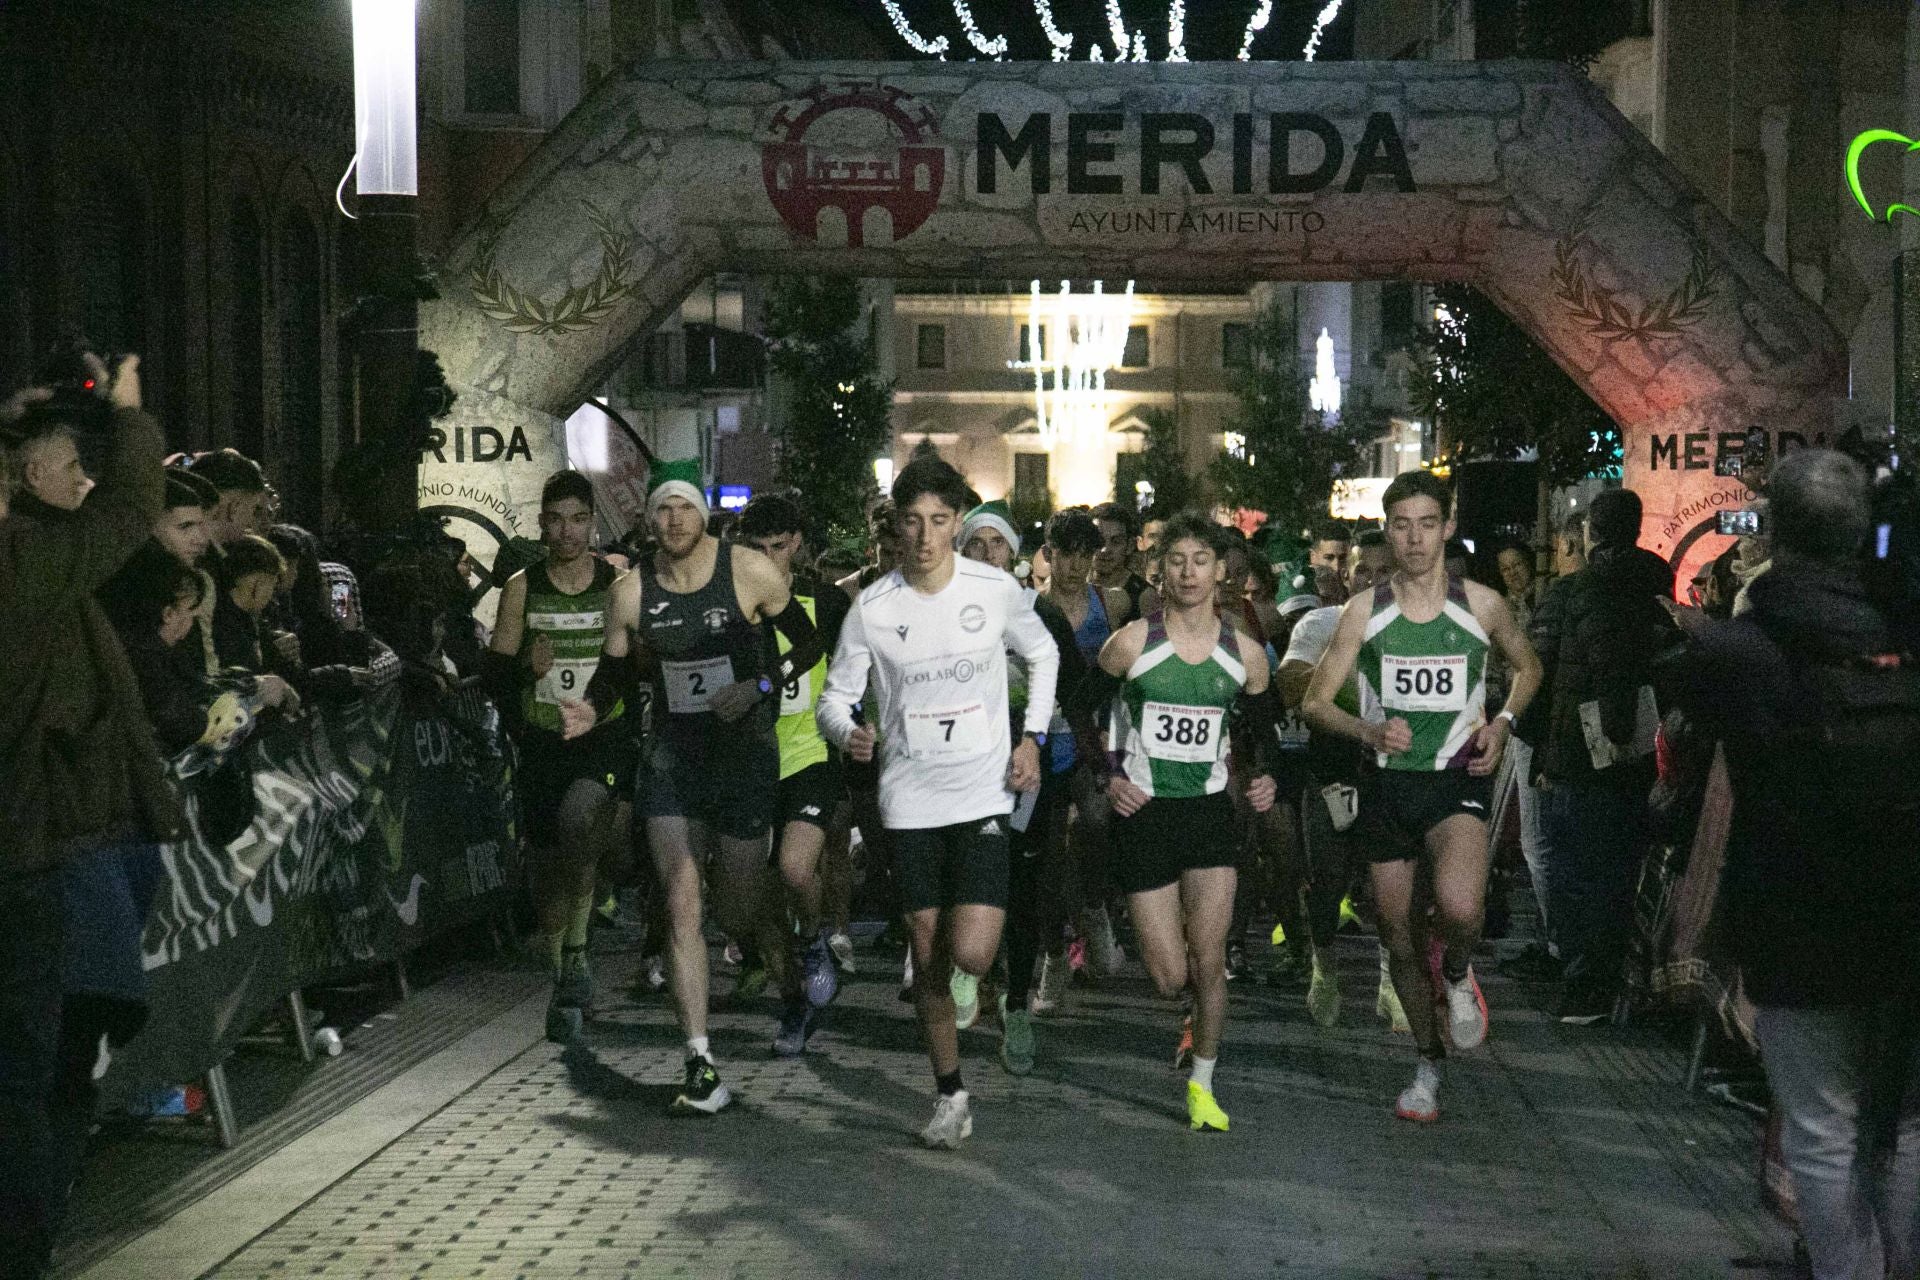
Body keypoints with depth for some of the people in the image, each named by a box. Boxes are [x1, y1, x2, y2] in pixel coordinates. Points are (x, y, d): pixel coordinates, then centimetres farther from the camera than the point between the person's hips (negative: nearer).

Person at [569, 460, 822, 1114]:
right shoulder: (632, 593, -1)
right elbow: (614, 672, 11)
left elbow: (809, 641, 1)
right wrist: (591, 710, -10)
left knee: (738, 912, 4)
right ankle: (701, 1066, -5)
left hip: (744, 753, -2)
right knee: (681, 907, -8)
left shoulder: (750, 572, -8)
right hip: (672, 756, 2)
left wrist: (759, 686, -15)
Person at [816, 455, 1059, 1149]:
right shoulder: (871, 609, -5)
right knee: (927, 957, 5)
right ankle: (951, 1097, 21)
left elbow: (1043, 655, 14)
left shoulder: (996, 589, -3)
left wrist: (1033, 736, 4)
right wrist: (848, 732, -21)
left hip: (984, 792, -1)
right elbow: (835, 695, 2)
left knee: (971, 954, -15)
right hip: (910, 798, 1)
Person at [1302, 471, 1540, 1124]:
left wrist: (1502, 722, 0)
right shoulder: (1365, 611, 1)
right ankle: (1428, 1061, 33)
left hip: (1458, 781, -2)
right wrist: (1368, 730, -17)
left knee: (1458, 906, -30)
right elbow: (1315, 703, 2)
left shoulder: (1480, 604, 0)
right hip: (1388, 783, 2)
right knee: (1399, 935, 11)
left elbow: (1528, 667, 18)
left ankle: (1457, 974, 7)